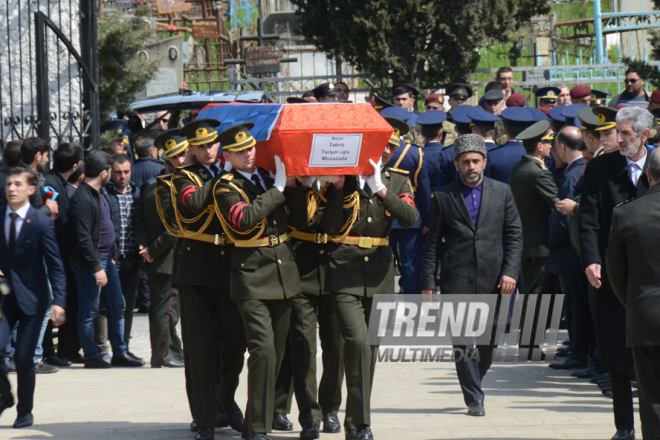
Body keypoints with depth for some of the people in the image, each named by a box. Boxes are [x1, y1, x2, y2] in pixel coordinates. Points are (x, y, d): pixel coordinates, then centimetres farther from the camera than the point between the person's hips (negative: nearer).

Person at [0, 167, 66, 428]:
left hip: (31, 297, -2)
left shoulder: (42, 223, -8)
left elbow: (55, 266, -7)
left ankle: (25, 411, 18)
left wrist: (59, 302, -17)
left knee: (23, 358, -1)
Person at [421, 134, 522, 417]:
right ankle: (474, 399, -2)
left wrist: (510, 272, -6)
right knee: (464, 341, -8)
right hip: (456, 281, -2)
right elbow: (433, 244, 6)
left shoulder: (502, 193, 9)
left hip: (492, 279, 2)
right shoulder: (444, 197, 5)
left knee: (488, 342, 8)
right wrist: (428, 282, 0)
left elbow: (515, 236, 7)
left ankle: (473, 384, 32)